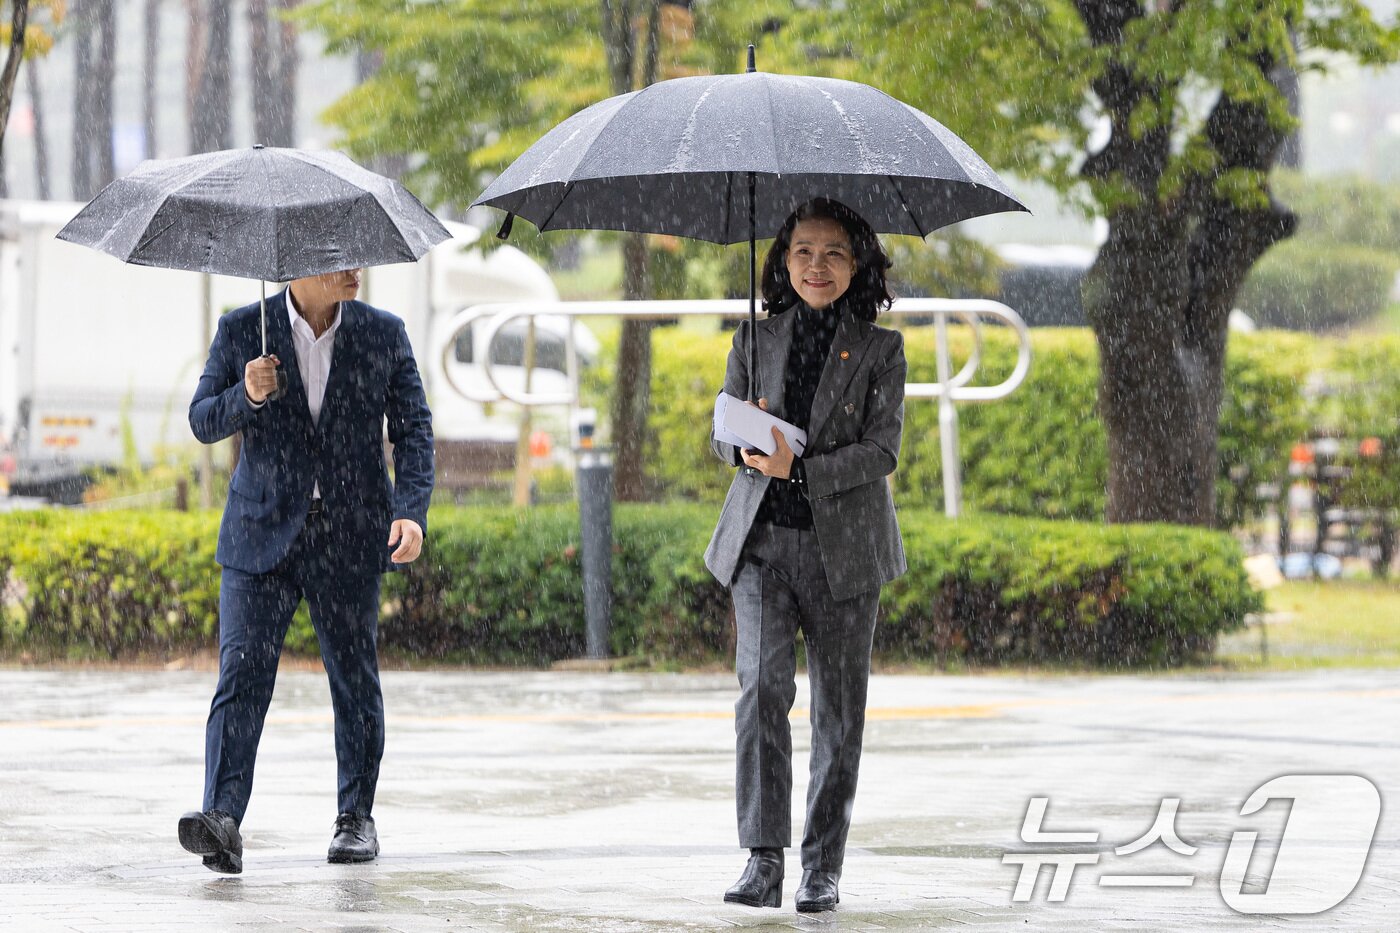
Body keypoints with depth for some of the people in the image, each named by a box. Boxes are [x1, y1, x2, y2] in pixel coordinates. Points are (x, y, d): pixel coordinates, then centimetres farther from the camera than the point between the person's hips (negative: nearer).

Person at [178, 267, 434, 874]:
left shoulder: (383, 334, 3)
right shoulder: (242, 331, 1)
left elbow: (413, 428, 2)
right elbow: (202, 423, 3)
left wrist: (411, 511, -13)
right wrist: (246, 396, -19)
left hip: (350, 537, 1)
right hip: (263, 534, -1)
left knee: (355, 681, 9)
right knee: (241, 674, -13)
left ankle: (356, 819, 23)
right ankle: (223, 820, -22)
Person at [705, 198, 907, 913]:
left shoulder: (880, 349, 3)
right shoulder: (754, 340, 10)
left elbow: (882, 449, -6)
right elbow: (722, 432, 12)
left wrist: (799, 470, -19)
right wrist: (745, 446, -12)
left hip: (842, 544, -1)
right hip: (761, 540, 1)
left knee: (837, 707, 1)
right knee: (762, 685, -14)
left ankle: (823, 867, 9)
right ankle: (763, 858, -15)